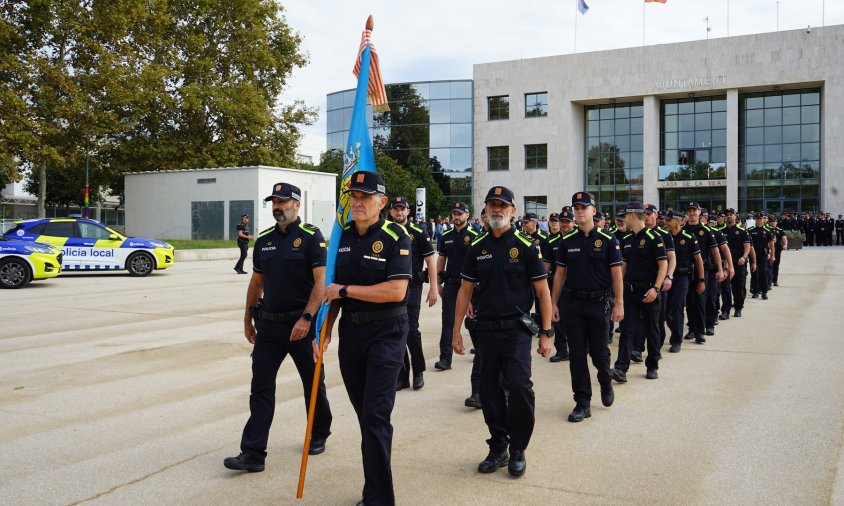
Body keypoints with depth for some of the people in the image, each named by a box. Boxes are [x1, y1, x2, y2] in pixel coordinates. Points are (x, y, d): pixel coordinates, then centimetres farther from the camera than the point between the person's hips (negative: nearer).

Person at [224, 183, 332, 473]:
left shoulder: (311, 237, -8)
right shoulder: (264, 240, 10)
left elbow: (321, 281, -15)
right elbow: (256, 282, 17)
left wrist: (306, 318, -23)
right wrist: (248, 320, 17)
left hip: (301, 324, -5)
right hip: (268, 324, 5)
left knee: (313, 383, 11)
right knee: (260, 387, 1)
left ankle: (319, 436, 32)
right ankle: (253, 453, 3)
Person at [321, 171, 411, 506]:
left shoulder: (395, 237, -11)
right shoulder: (343, 236, 8)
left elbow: (396, 291, -21)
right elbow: (335, 287, 14)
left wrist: (345, 290, -16)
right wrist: (326, 327, 5)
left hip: (386, 332, -6)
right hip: (350, 330, 6)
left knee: (375, 414, -9)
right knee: (363, 411, 13)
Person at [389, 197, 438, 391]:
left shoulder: (418, 233, -1)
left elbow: (430, 260, -2)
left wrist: (433, 288, -7)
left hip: (412, 287, -4)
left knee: (411, 330, -9)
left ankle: (418, 372, 10)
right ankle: (402, 376, 14)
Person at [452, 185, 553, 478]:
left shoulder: (526, 247, -3)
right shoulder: (477, 248, 7)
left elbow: (543, 291, -2)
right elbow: (465, 291, 11)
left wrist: (546, 332, -6)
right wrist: (456, 330, 6)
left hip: (517, 329, -4)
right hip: (486, 329, 4)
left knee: (520, 386, -12)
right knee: (489, 389, 8)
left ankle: (518, 450, 7)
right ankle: (498, 448, 23)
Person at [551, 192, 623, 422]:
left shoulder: (608, 240, -3)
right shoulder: (567, 241, 5)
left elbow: (616, 273, -3)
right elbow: (560, 273, 8)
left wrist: (619, 303, -8)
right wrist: (554, 303, 5)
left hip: (599, 302, -2)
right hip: (572, 303, 2)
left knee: (599, 351, 5)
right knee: (576, 354, 2)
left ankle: (606, 382, 37)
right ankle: (582, 403, 10)